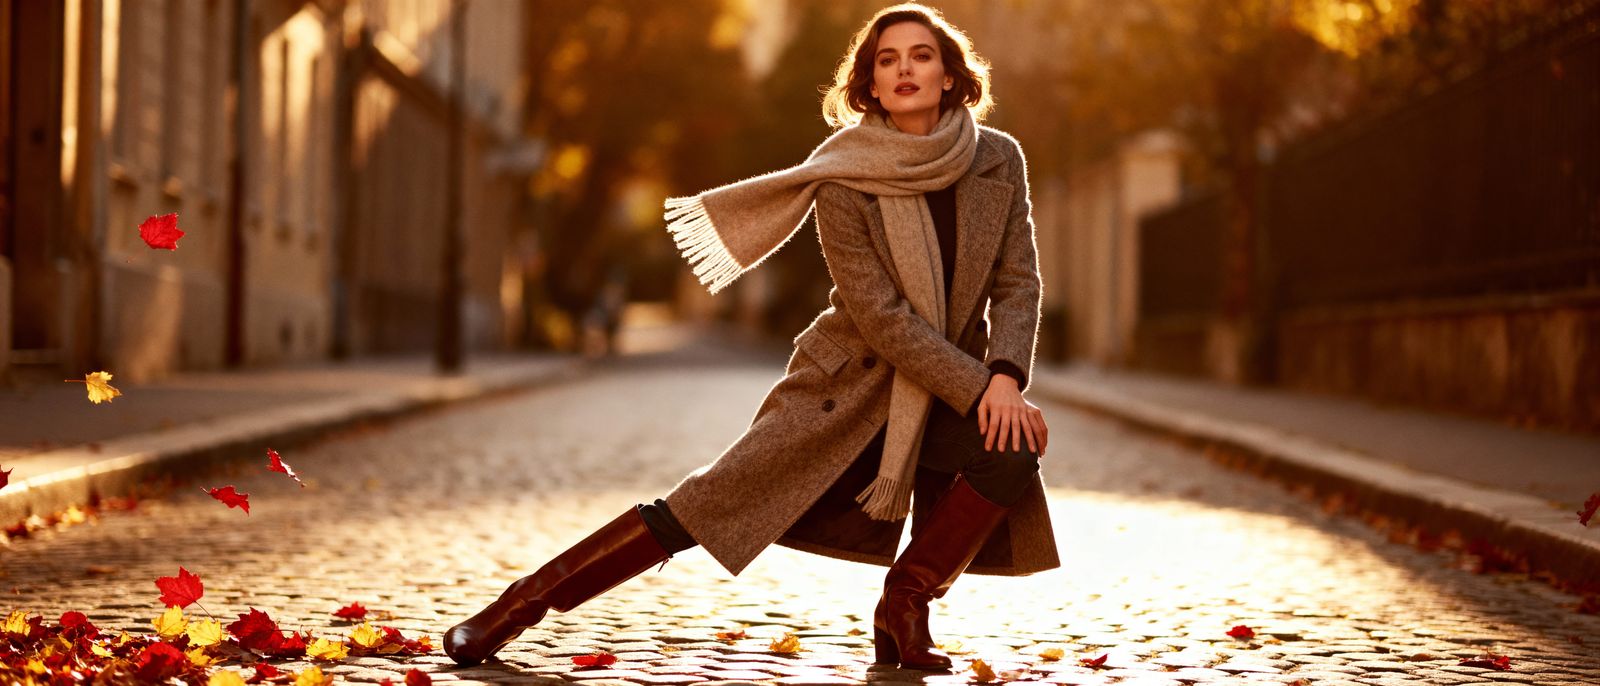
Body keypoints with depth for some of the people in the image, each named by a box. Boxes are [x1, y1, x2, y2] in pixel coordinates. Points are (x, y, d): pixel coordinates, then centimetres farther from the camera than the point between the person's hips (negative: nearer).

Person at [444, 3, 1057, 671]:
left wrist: (1006, 376, -20)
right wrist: (979, 388, -22)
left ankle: (905, 603, -6)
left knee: (1013, 452, -28)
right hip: (849, 383, -3)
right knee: (703, 507, -9)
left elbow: (1018, 282, -3)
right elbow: (881, 316, -18)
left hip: (945, 396, 3)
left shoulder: (999, 160, -4)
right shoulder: (844, 183, -15)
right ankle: (525, 600, 2)